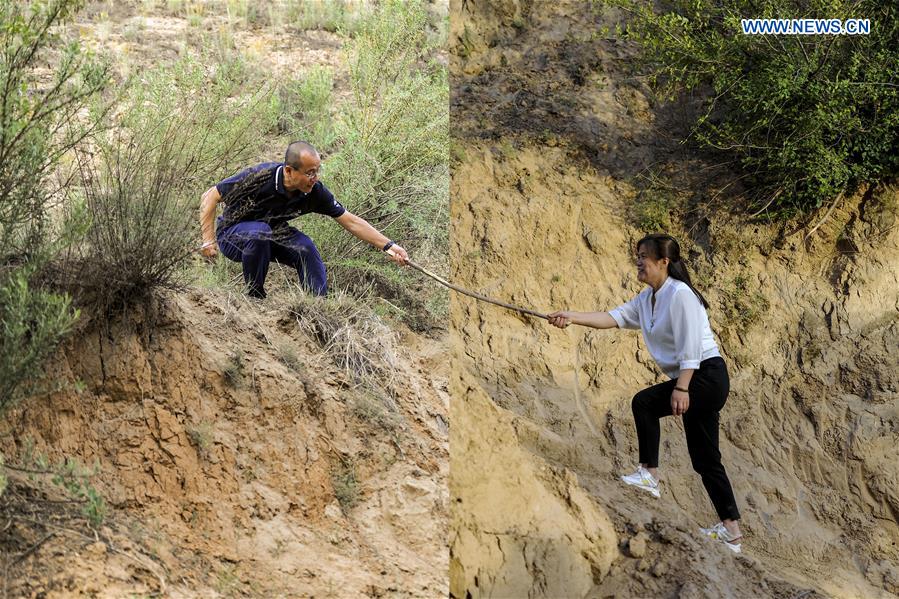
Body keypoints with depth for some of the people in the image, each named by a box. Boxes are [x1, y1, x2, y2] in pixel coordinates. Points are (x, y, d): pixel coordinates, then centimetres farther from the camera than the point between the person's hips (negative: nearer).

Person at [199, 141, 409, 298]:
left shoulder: (315, 192, -18)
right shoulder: (259, 177, -31)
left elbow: (350, 221, -11)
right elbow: (210, 197, -20)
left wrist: (388, 246, -17)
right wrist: (209, 240, -25)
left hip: (271, 234, 4)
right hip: (232, 234, -4)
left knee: (305, 248, -23)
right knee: (260, 232, -36)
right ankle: (255, 296, -18)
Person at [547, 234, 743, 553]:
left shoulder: (680, 294, -16)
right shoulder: (647, 298, 12)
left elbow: (690, 347, -21)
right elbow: (615, 317, 5)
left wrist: (681, 388, -25)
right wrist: (572, 318, -7)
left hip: (708, 376, -10)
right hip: (700, 383, 10)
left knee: (644, 402, -18)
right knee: (705, 458, 10)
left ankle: (649, 475, -7)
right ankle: (731, 530, 14)